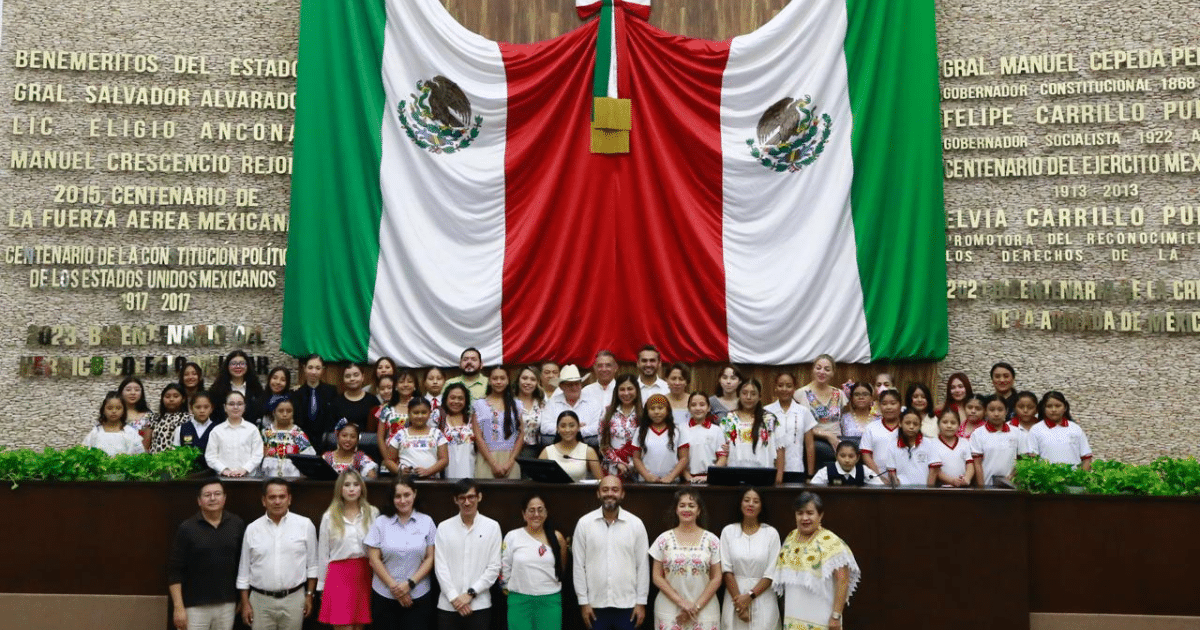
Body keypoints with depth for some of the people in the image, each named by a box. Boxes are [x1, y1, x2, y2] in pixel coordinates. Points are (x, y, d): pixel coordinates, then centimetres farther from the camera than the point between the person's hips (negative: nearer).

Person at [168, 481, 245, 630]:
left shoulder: (237, 524, 1)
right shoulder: (187, 528, -7)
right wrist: (178, 607, -12)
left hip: (227, 604, 3)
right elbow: (174, 570, -7)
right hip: (195, 605, -3)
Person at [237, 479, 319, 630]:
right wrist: (245, 603, 5)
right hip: (261, 600, 1)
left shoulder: (305, 525, 0)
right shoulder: (252, 529, 3)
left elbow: (312, 565, 4)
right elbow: (244, 570, 7)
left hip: (293, 600, -1)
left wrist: (309, 595, 3)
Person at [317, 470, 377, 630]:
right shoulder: (329, 516, 2)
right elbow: (323, 552, 6)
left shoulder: (372, 513, 3)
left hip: (364, 574, 1)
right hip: (339, 574, -1)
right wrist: (322, 585, 8)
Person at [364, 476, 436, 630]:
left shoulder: (426, 522, 5)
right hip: (384, 596, 0)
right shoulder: (380, 523, 4)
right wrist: (394, 586, -7)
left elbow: (430, 558, 2)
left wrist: (410, 583, -10)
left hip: (418, 596, 0)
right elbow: (374, 559, 0)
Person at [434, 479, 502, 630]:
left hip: (479, 605, -1)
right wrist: (454, 597, -8)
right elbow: (440, 567, 0)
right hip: (448, 605, 1)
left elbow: (494, 568, -2)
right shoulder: (444, 527, 3)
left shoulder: (492, 527, 1)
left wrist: (470, 593, -8)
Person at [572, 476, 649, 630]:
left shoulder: (636, 524, -2)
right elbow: (579, 566, 0)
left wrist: (641, 602, -1)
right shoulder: (584, 523, -2)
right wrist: (583, 601, -2)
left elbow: (643, 566, 1)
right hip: (596, 604, 0)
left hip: (627, 605, 0)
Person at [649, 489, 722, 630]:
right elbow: (657, 577, 2)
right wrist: (682, 602, -7)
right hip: (670, 611, 0)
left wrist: (696, 606, -6)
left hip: (704, 610, 0)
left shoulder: (711, 540, 4)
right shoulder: (664, 539, 3)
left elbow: (716, 579, 3)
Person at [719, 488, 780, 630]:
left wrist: (750, 596, -11)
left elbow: (771, 573, -4)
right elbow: (726, 570, -2)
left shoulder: (771, 533, 0)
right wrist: (738, 599, -9)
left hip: (762, 597, -1)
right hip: (735, 595, 1)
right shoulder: (728, 531, 3)